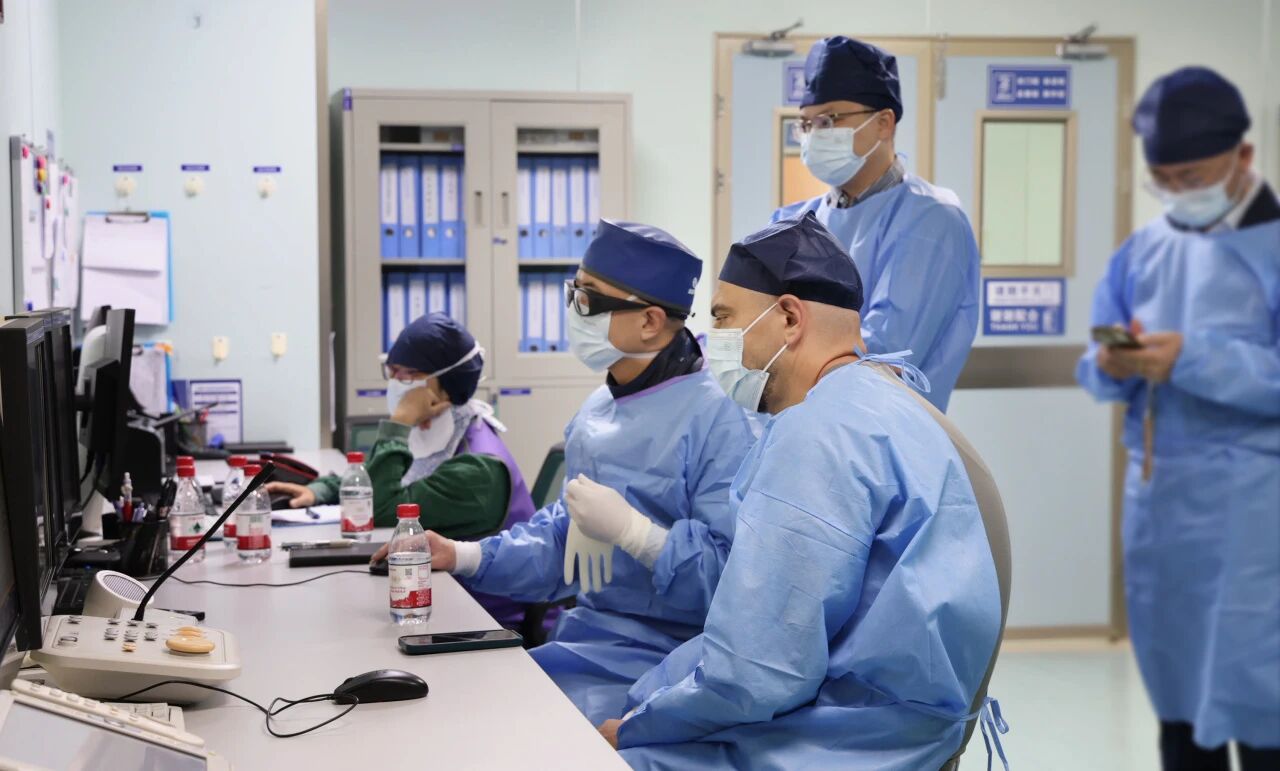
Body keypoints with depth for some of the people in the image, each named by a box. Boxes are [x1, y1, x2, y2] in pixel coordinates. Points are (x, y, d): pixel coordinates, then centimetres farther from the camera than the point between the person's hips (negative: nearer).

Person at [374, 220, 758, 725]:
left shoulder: (715, 418, -16)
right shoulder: (595, 413, 13)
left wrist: (631, 530, -25)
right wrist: (462, 556, 11)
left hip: (663, 660, -8)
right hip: (584, 641, 8)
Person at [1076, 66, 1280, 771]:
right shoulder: (1141, 251, 12)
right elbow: (1093, 368, 12)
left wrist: (1193, 359, -23)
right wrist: (1110, 367, -10)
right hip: (1154, 494, 6)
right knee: (1178, 692, 13)